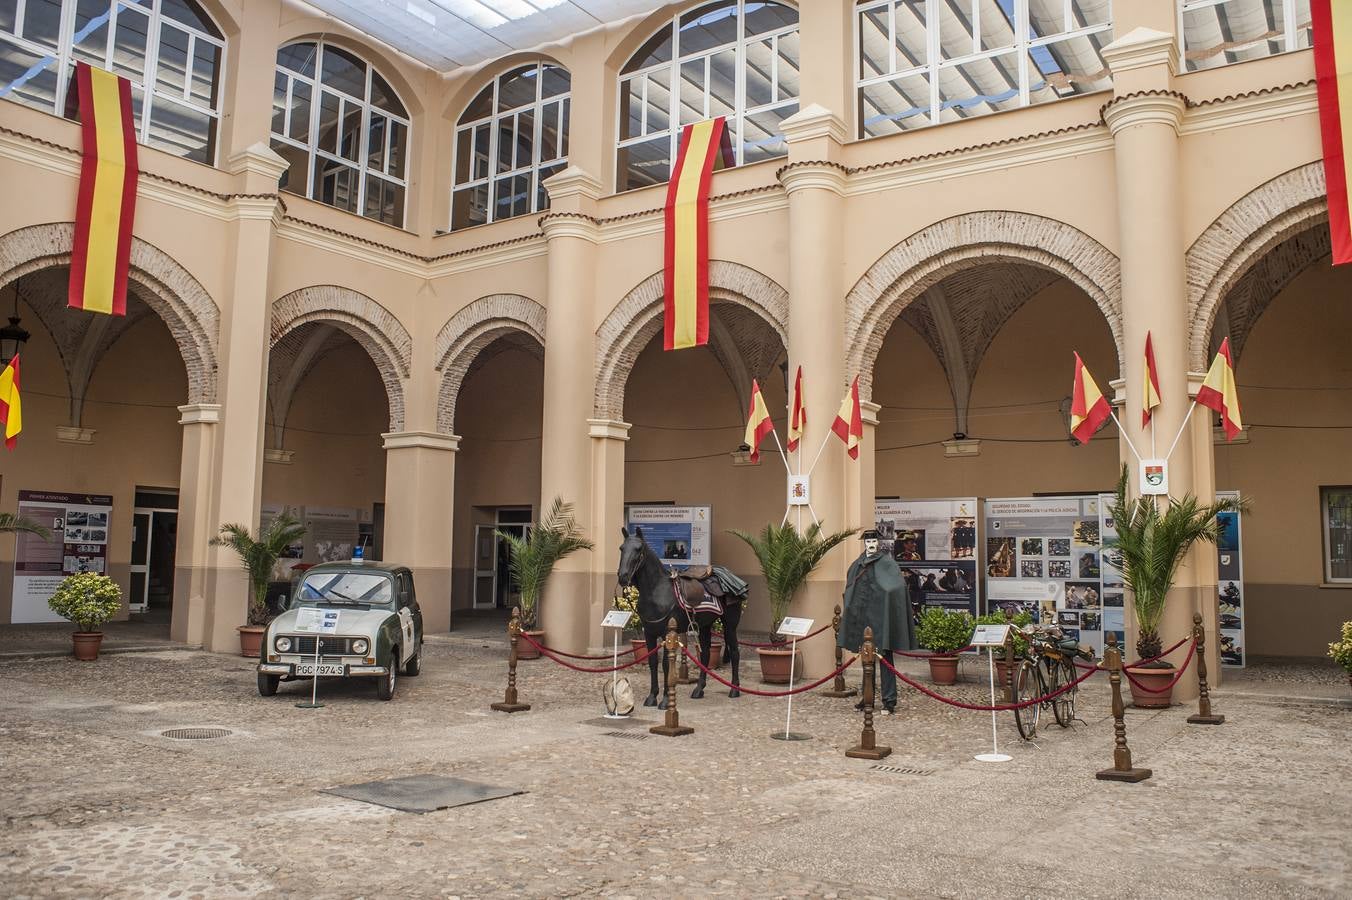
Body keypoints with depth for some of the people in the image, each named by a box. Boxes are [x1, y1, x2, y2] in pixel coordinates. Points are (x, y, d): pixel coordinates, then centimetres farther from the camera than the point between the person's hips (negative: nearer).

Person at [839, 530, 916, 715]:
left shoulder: (887, 563, -4)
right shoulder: (857, 565, 13)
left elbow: (897, 587, -12)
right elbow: (849, 591, 23)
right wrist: (847, 611, 19)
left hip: (879, 616, -6)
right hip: (861, 616, 6)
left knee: (884, 658, -6)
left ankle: (889, 700, -4)